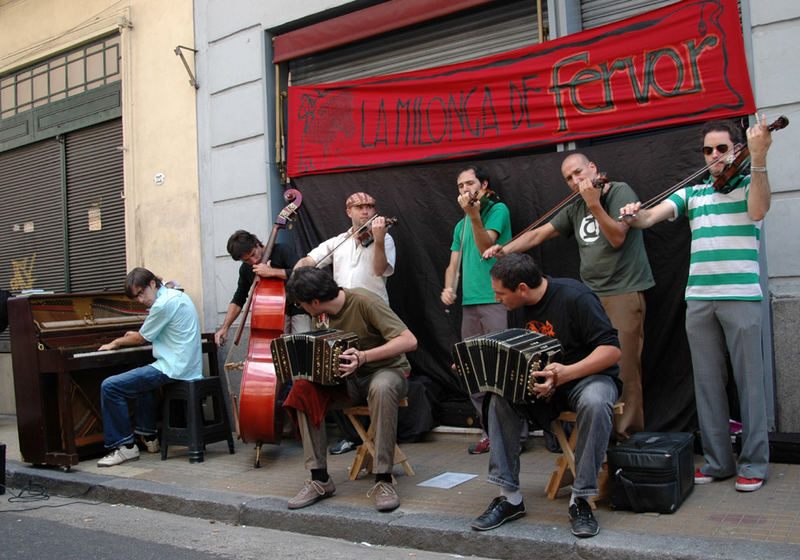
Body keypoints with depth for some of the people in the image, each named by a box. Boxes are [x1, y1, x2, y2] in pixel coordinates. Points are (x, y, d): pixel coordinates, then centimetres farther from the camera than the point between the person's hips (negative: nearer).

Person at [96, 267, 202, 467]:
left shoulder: (163, 304, -16)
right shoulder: (177, 295, 14)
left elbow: (141, 339, -4)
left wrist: (116, 342, 14)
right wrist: (138, 334, 38)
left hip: (173, 370, -11)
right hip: (190, 367, 11)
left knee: (109, 387, -10)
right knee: (143, 379, 37)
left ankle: (125, 446, -4)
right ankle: (148, 437, 37)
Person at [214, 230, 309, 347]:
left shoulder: (282, 250, -11)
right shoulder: (245, 269, 4)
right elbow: (238, 300, 14)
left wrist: (271, 272, -27)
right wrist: (225, 327, 5)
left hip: (297, 309, -4)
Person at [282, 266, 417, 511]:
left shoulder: (364, 302, -20)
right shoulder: (326, 313, 3)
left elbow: (409, 341, -27)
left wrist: (364, 356, -36)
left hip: (388, 370, -6)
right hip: (350, 377, 6)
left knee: (381, 388, -41)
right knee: (303, 389, -19)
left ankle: (383, 480, -29)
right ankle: (320, 479, -13)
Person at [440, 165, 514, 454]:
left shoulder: (498, 209, 2)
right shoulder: (461, 225, 22)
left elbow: (486, 247, -12)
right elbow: (454, 263, 20)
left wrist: (473, 214, -23)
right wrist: (448, 287, 1)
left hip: (496, 300, -7)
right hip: (469, 302, 7)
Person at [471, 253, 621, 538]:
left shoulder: (574, 297, -21)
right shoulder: (517, 307, 2)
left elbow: (612, 349, -23)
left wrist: (567, 372, -35)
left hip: (588, 375, -6)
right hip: (542, 382, 6)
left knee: (594, 402, -39)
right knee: (500, 398, -20)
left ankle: (580, 500, -22)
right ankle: (509, 497, -13)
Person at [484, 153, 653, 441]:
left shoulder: (621, 192, -1)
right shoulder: (575, 208, 17)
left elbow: (617, 238, -11)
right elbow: (540, 233, 17)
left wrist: (594, 204, -18)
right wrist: (504, 250, 8)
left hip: (624, 291, -6)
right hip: (591, 293, 6)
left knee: (623, 365, -8)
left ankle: (627, 433, 1)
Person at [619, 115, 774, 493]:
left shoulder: (748, 184, 7)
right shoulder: (692, 192, 16)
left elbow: (757, 211, -15)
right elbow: (653, 216, 4)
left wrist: (758, 158, -23)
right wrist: (634, 216, -19)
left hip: (741, 295, -3)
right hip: (699, 297, 4)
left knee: (748, 379, -1)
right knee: (707, 381, 7)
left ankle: (754, 463, 10)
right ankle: (717, 461, 17)